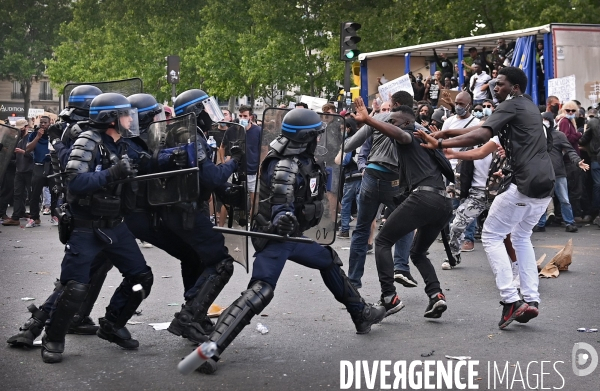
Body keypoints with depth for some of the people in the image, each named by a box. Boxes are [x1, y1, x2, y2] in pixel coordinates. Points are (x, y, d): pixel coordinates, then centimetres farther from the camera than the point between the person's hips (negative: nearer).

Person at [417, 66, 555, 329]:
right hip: (545, 183, 9)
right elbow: (491, 131, 25)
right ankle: (531, 299, 14)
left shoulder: (511, 105, -5)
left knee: (491, 236, 1)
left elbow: (481, 135, -19)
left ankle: (511, 300, -8)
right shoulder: (529, 106, 23)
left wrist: (440, 144, -22)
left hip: (524, 183, -9)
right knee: (521, 237, 23)